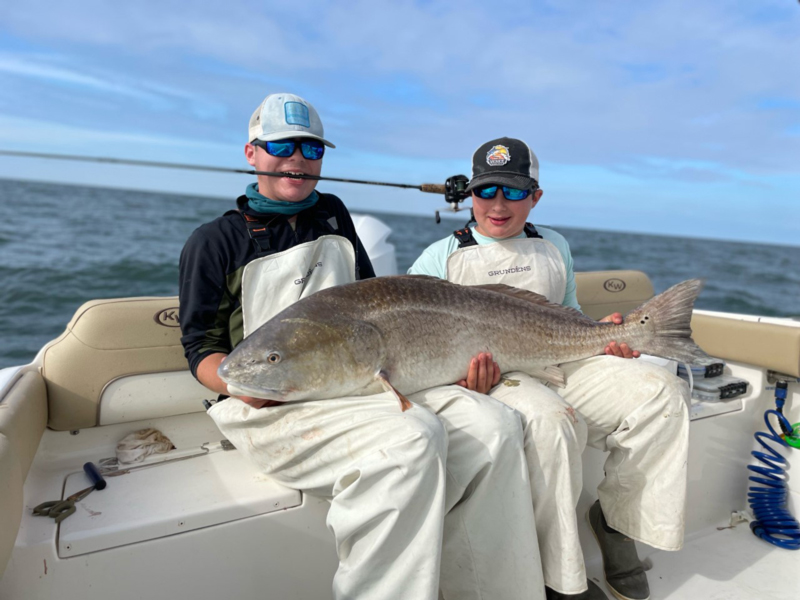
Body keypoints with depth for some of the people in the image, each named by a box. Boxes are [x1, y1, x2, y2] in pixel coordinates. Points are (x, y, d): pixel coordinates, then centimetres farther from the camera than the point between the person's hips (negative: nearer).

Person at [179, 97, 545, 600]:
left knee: (496, 426, -15)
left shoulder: (332, 214, 20)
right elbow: (202, 348, 4)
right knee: (413, 437, -32)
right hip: (278, 403, -5)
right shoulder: (215, 241, 6)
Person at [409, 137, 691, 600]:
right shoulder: (441, 257, 5)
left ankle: (618, 519, 4)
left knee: (663, 391, -14)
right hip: (491, 375, -5)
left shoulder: (555, 247, 21)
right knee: (551, 419, -36)